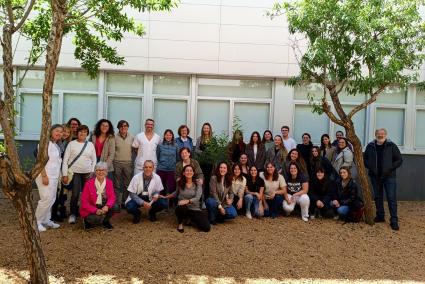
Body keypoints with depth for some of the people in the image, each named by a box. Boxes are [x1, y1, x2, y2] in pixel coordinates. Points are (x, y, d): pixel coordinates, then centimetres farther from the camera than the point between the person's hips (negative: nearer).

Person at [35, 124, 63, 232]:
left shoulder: (56, 145, 16)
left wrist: (58, 176, 13)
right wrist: (44, 176, -21)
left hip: (54, 176, 8)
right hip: (46, 175, -8)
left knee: (52, 199, 9)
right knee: (47, 198, -10)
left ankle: (46, 220, 18)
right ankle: (37, 221, 2)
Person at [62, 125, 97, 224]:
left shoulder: (90, 144, 9)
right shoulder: (72, 144, 2)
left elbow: (94, 160, 12)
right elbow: (65, 160, 1)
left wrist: (92, 172, 1)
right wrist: (65, 174, -5)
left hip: (87, 173, 2)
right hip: (74, 172, -2)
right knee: (75, 194, -9)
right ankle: (73, 214, 9)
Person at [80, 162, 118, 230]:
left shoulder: (109, 182, -3)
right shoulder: (89, 183, -13)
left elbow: (112, 197, -10)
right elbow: (84, 201, -13)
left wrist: (107, 206, -32)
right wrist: (95, 210, -26)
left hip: (103, 208, 4)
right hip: (91, 211, -4)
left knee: (114, 206, -25)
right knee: (98, 218, -34)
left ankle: (105, 221, 6)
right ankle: (87, 221, 4)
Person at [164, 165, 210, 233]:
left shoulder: (197, 184, -4)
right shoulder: (180, 183, 1)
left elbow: (197, 198, -16)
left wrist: (187, 201, -32)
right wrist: (167, 196, 19)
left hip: (195, 209, 1)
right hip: (183, 209, 0)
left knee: (206, 228, -17)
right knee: (181, 207, -41)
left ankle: (192, 219, 16)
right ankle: (180, 224, -6)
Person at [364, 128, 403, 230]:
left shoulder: (391, 146, -2)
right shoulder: (370, 146, 5)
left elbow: (399, 160, -1)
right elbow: (365, 159, 14)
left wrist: (390, 169, -12)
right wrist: (370, 167, -3)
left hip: (389, 176, -3)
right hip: (375, 176, 3)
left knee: (391, 198, -5)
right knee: (378, 197, 12)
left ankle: (394, 220, 0)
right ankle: (380, 216, 26)